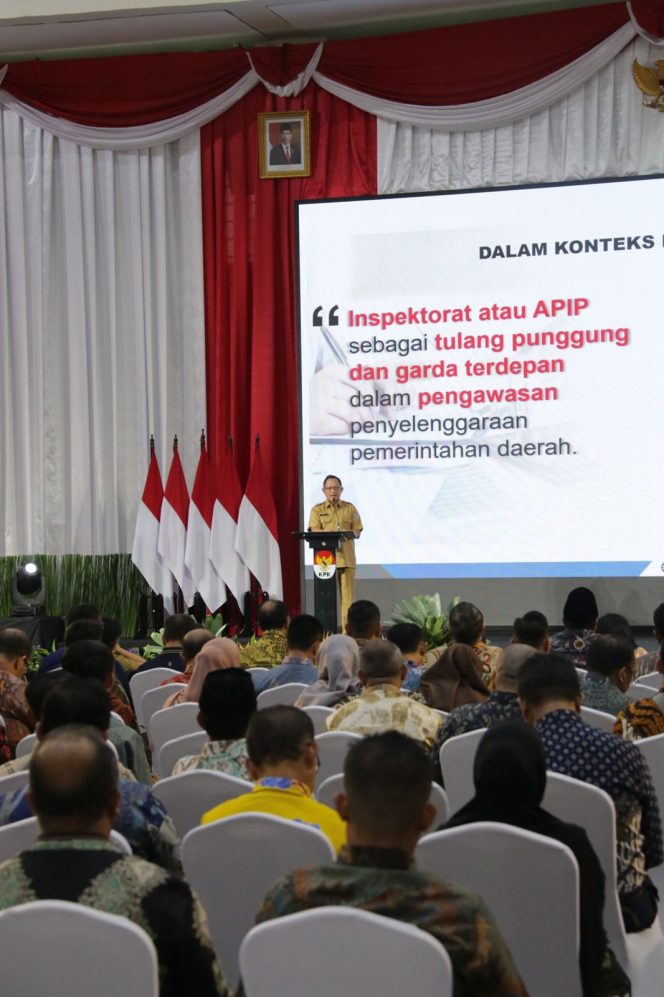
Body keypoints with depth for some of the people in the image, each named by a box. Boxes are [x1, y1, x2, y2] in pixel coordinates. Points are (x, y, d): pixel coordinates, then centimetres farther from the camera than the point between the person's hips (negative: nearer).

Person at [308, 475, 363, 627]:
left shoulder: (350, 508, 14)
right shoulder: (317, 510, 11)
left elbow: (357, 532, 8)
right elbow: (313, 531, -3)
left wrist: (347, 533, -14)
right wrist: (325, 532, -24)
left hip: (346, 558, 1)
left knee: (348, 596, -4)